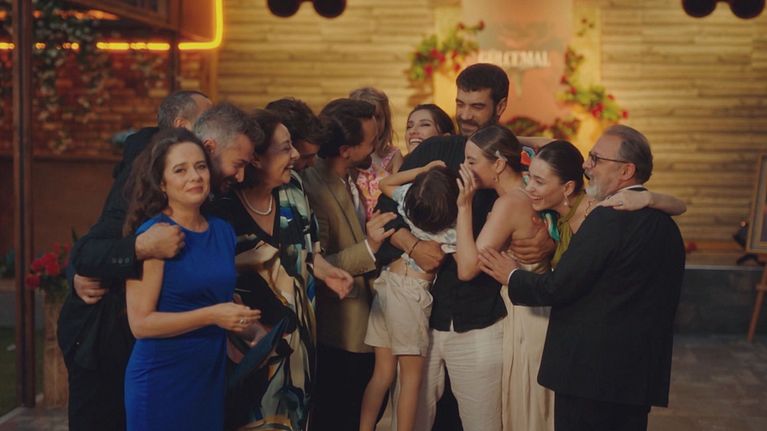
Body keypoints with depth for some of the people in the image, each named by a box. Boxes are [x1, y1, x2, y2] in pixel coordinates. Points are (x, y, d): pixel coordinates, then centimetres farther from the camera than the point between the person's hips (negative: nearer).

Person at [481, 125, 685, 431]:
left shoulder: (609, 218, -17)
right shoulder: (664, 222, 11)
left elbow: (558, 288, -16)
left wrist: (512, 277, 1)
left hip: (593, 372, -8)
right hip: (642, 372, 9)